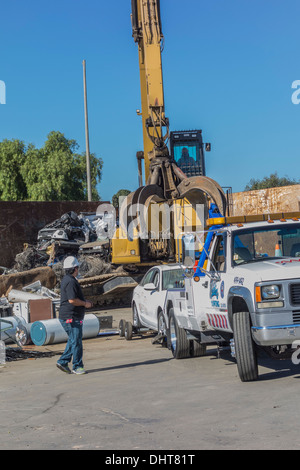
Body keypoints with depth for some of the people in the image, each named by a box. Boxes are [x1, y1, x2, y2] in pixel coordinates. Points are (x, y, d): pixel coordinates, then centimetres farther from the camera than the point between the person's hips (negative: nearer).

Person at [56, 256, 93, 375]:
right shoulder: (70, 281, -18)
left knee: (73, 341, 15)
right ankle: (77, 366, 3)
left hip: (70, 317, 11)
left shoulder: (67, 279, 17)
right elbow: (72, 300, -25)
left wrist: (84, 302, 19)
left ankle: (63, 362, 17)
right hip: (71, 317, -11)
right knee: (76, 342, -4)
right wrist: (85, 304, -11)